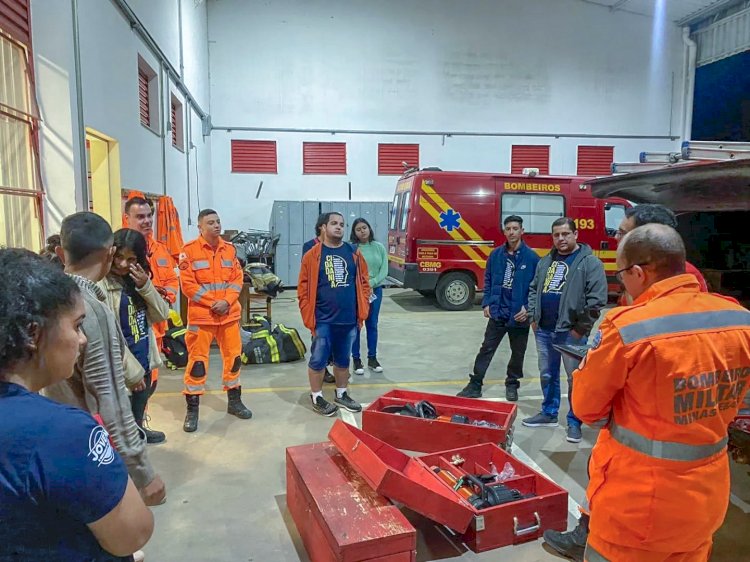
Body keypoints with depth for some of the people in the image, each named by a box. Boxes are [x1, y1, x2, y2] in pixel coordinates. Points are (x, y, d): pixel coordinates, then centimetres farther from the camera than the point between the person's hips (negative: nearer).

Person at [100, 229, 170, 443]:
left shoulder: (137, 280, 6)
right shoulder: (102, 285, -17)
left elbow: (162, 315, 2)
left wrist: (145, 286, -12)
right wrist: (130, 367, -20)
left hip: (144, 362, 7)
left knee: (139, 407, 27)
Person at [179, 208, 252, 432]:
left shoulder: (230, 249, 6)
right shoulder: (190, 250, -7)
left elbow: (237, 278, 4)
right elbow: (187, 284, -10)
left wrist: (227, 301, -11)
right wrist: (212, 303, -15)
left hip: (230, 313, 4)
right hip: (201, 315, -4)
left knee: (233, 356, 12)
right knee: (197, 360, 0)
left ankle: (234, 401, 28)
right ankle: (192, 409, 13)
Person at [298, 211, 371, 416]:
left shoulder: (354, 253, 5)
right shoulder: (313, 255, -5)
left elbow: (364, 282, 9)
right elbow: (303, 288, -4)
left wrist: (362, 311, 3)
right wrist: (309, 316, -8)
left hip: (349, 319, 4)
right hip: (323, 321, -4)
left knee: (343, 360, 17)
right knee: (318, 360, 5)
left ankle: (342, 394, 34)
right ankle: (317, 398, 22)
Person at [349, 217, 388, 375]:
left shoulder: (379, 247, 5)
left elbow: (384, 270, 0)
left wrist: (371, 283, -13)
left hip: (375, 290, 4)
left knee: (372, 325, 12)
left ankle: (372, 358, 23)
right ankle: (356, 360, 13)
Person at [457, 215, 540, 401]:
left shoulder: (531, 257, -9)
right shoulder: (496, 254, 1)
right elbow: (488, 280, 9)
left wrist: (528, 308, -13)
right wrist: (486, 303, 1)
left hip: (519, 315, -2)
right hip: (497, 313, 2)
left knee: (517, 353, 14)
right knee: (486, 349, 7)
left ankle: (512, 384, 33)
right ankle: (475, 385, 15)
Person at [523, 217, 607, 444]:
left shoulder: (590, 262, -8)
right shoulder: (545, 261, 12)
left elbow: (597, 298, -13)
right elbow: (534, 290, 19)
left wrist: (581, 328, -13)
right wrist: (533, 317, 9)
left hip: (571, 332, -6)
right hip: (544, 330, 6)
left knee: (575, 378, 3)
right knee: (547, 375, 17)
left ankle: (574, 421, 17)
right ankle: (549, 413, 32)